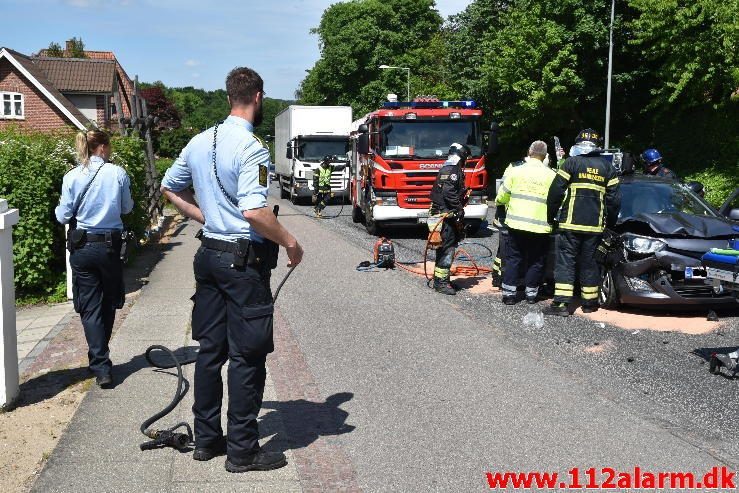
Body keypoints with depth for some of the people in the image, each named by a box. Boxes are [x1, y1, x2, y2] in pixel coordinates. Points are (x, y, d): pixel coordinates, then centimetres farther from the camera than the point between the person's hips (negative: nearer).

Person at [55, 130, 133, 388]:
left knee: (90, 307, 5)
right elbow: (127, 208, 5)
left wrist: (59, 208, 22)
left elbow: (63, 216, 0)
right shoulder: (118, 173, -6)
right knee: (109, 303, 17)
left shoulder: (72, 177, -4)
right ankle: (100, 355, 31)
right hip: (110, 245, 0)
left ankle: (101, 366, 0)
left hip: (81, 247, 1)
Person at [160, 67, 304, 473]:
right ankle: (242, 451, 11)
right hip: (245, 261, -8)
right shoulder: (250, 148, -17)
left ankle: (206, 439, 26)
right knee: (247, 356, 1)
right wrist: (291, 243, -13)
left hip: (209, 254, 8)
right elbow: (254, 212, -27)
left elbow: (169, 189, 19)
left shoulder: (199, 142, 8)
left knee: (211, 349, 15)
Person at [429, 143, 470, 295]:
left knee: (447, 248, 15)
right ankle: (440, 282, -8)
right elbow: (449, 193, -23)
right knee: (447, 247, -10)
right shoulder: (451, 170, -13)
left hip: (447, 215, 11)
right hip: (446, 214, -11)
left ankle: (441, 279, 22)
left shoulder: (450, 169, 20)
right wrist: (459, 210, -19)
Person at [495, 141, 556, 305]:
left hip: (516, 223, 1)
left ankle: (509, 293, 8)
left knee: (513, 258, 9)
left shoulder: (516, 171, -1)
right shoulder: (551, 175, -2)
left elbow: (502, 197, 3)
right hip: (540, 226, -1)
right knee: (536, 261, 12)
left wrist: (500, 201, 25)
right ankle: (531, 293, 17)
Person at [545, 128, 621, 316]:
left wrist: (550, 215, 3)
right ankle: (590, 302, 19)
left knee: (565, 262, -2)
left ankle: (562, 303, -8)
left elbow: (556, 192, -6)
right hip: (595, 226, 4)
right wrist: (610, 222, 19)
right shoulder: (607, 167, 10)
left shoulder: (572, 163, -2)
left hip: (570, 223, -4)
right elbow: (614, 199, 9)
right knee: (589, 263, 13)